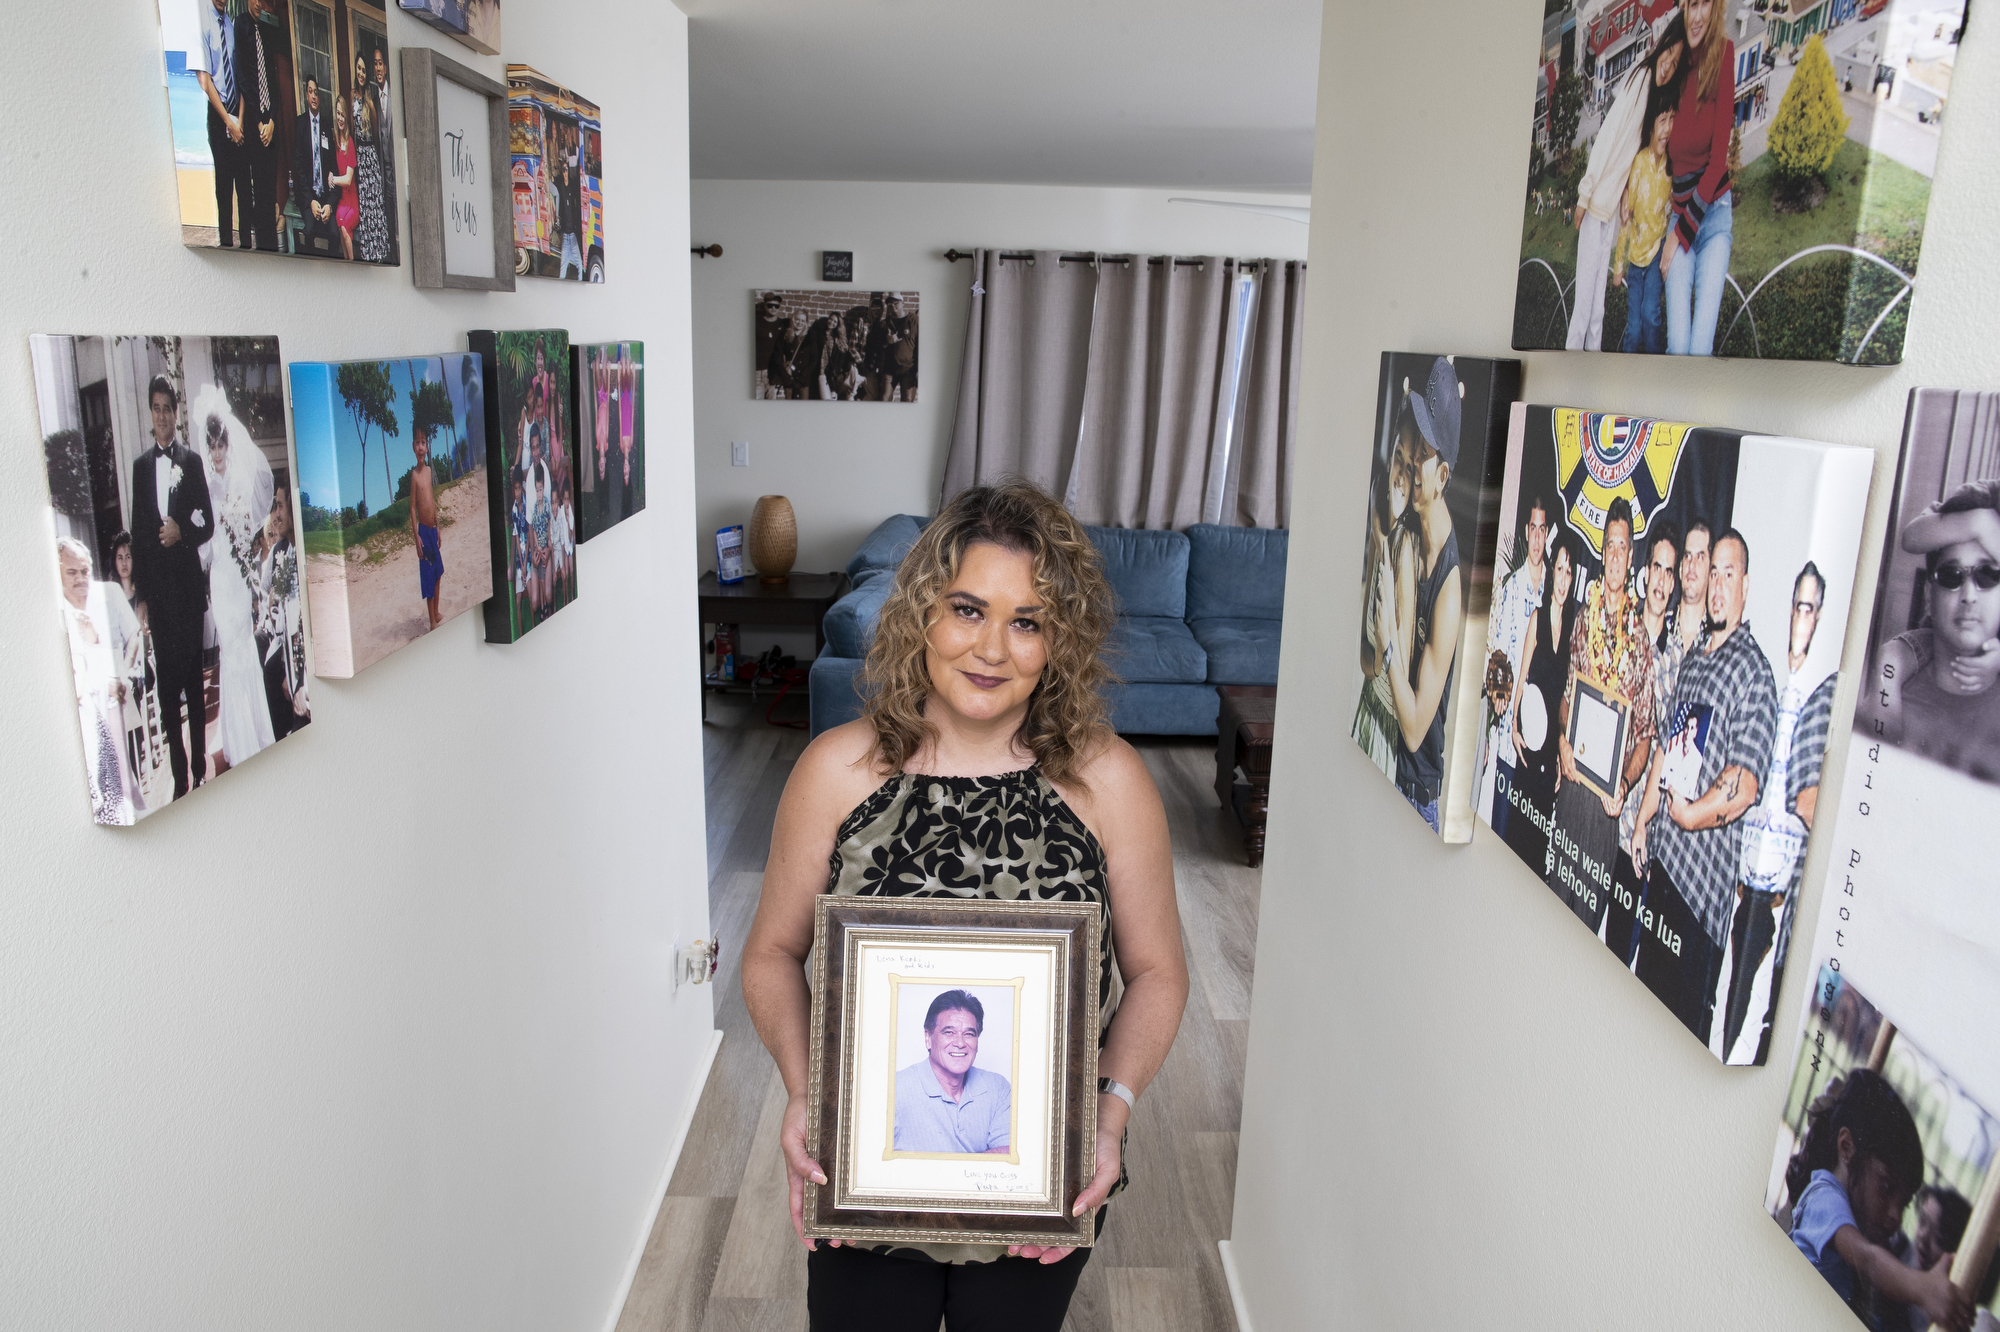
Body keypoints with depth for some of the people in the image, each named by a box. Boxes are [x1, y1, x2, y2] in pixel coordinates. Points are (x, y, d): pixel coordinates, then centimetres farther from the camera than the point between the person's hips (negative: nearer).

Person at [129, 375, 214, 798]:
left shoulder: (192, 461, 3)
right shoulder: (139, 465, 10)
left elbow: (208, 524, 3)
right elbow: (137, 533, 9)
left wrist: (182, 532, -18)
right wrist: (139, 592, 6)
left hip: (188, 582, -2)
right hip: (156, 585, 3)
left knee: (194, 676, 1)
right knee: (166, 682, 5)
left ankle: (200, 770, 8)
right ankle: (179, 775, 11)